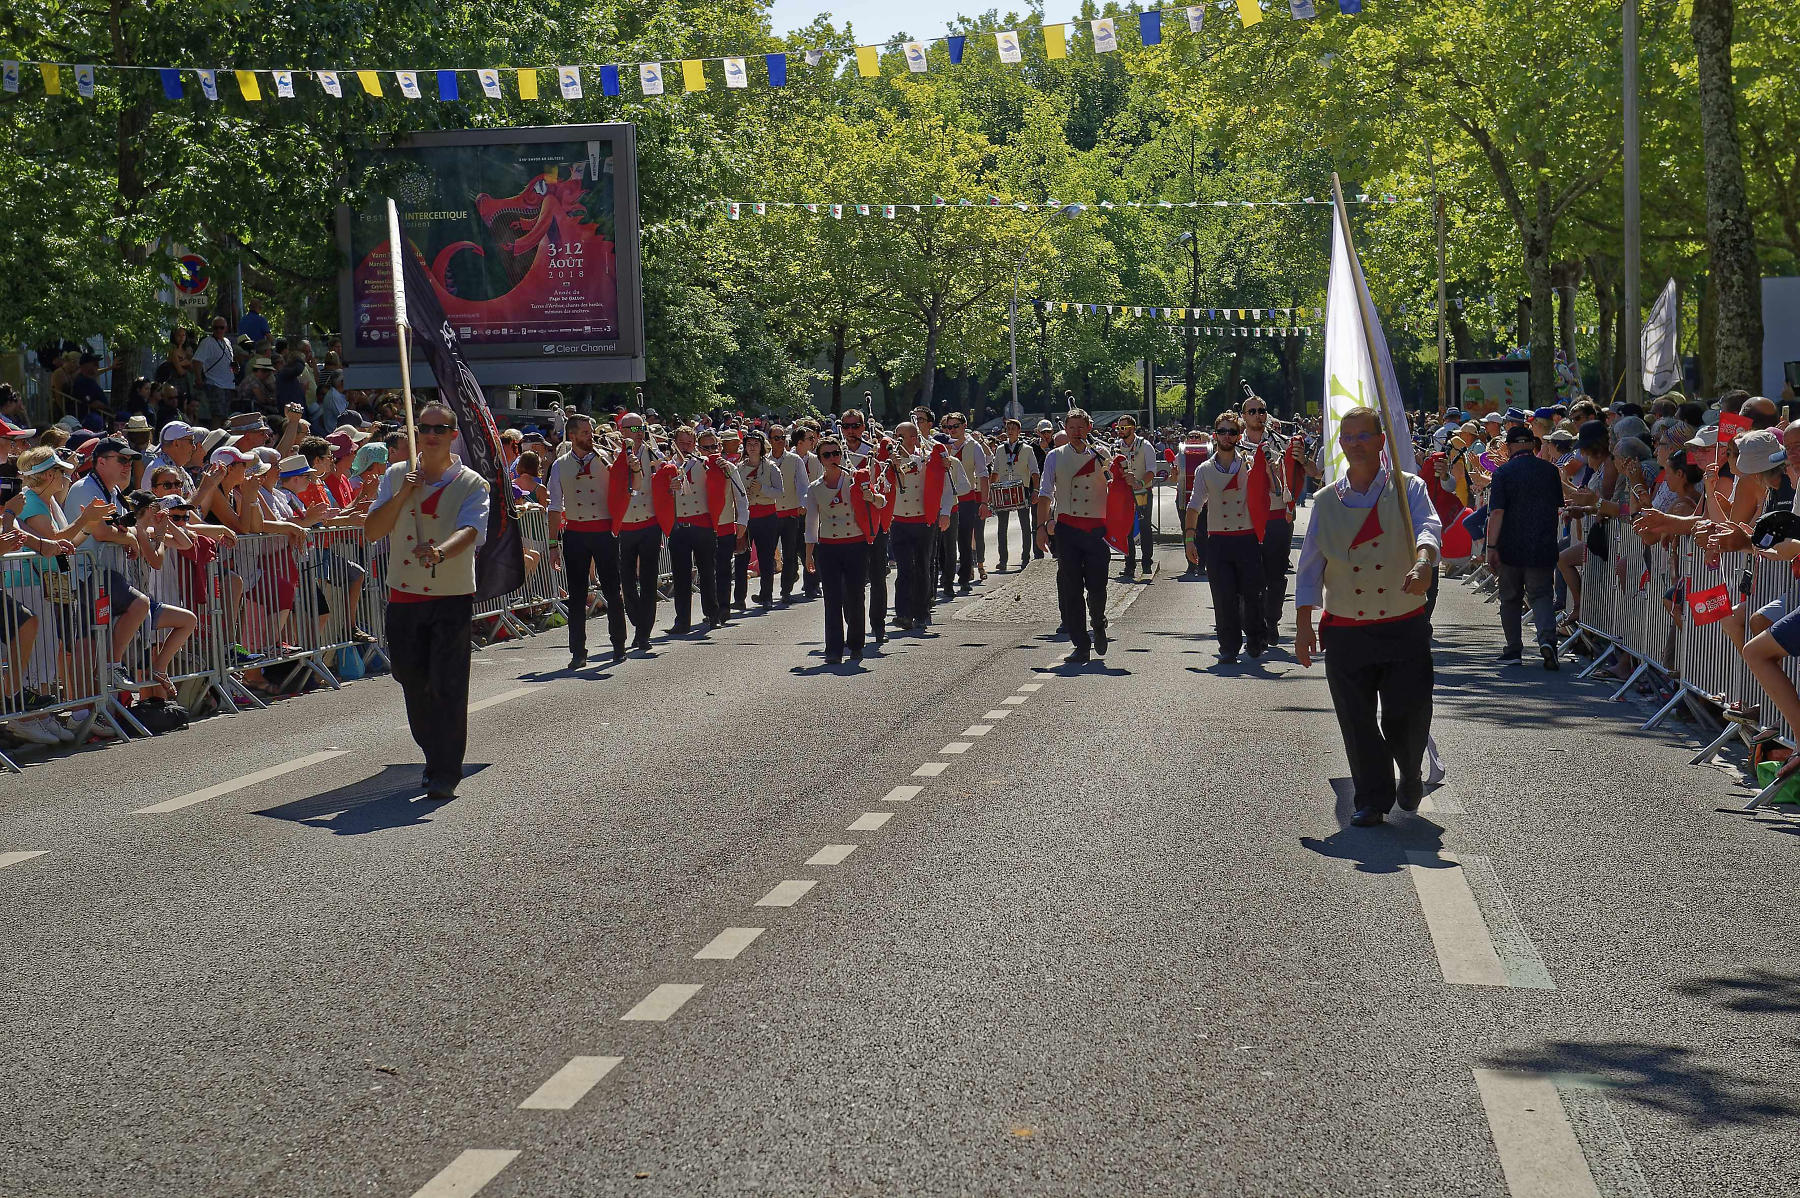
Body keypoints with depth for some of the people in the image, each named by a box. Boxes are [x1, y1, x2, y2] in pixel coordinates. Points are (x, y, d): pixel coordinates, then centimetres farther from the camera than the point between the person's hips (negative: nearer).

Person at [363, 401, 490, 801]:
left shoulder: (472, 484, -3)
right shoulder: (396, 476, 8)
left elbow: (469, 531, -21)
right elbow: (372, 531, 1)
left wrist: (440, 552, -41)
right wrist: (403, 494, -11)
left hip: (452, 598, -4)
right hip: (404, 596, 4)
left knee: (448, 685, -9)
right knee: (413, 682, 12)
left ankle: (445, 773, -4)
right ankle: (433, 757, 31)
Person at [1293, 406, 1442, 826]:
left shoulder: (1408, 488, 1)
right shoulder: (1326, 501, 8)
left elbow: (1429, 527, -19)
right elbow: (1310, 566, 8)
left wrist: (1423, 562, -41)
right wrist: (1304, 624, 1)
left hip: (1404, 626, -2)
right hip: (1346, 631, 2)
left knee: (1409, 713, -2)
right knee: (1357, 721, 1)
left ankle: (1410, 777, 27)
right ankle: (1373, 799, 14)